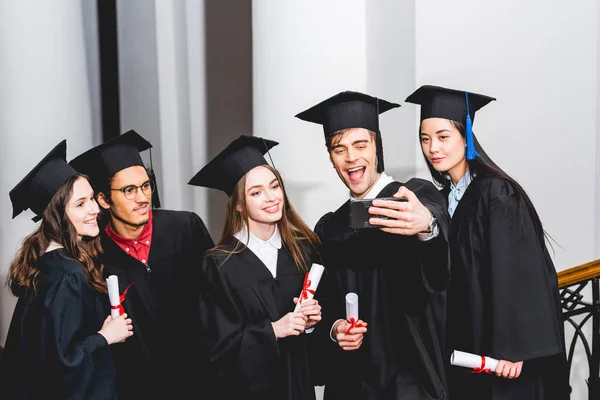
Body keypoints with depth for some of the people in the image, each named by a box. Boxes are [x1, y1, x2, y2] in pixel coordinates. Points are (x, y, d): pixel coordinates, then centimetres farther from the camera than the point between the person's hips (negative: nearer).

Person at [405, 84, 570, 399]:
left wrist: (512, 348, -21)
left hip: (502, 349, -7)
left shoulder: (496, 194, -15)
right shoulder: (445, 198, 7)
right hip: (468, 346, 7)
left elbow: (518, 277, -19)